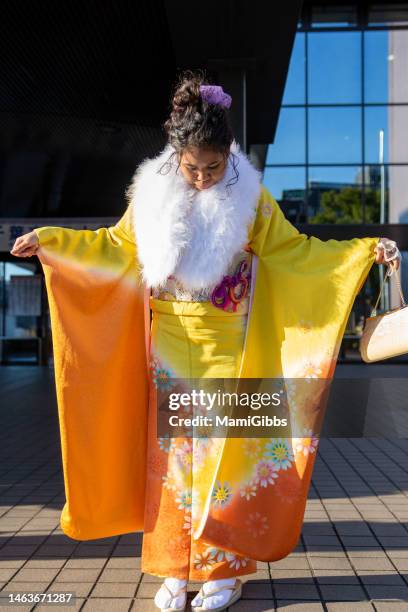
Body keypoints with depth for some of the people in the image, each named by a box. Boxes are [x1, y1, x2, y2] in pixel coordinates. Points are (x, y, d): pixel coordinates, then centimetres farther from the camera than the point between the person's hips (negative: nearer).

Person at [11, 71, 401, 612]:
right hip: (170, 342, 2)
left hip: (226, 346, -2)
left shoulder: (250, 198, -3)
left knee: (222, 450, 0)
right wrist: (50, 240, 11)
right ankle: (177, 568, 17)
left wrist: (366, 250, -5)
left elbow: (294, 250, 3)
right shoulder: (153, 192, 2)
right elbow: (117, 244, 14)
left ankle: (224, 569, 15)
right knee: (171, 448, 4)